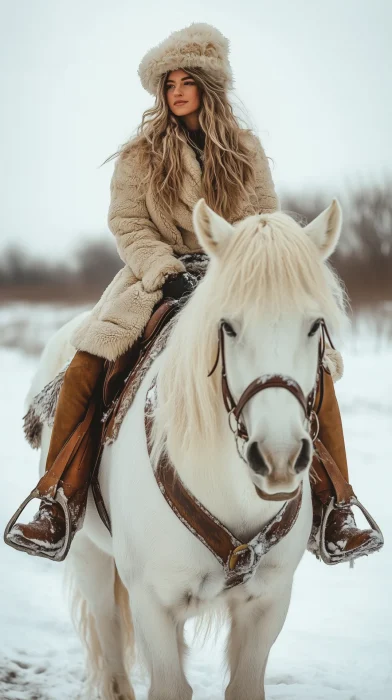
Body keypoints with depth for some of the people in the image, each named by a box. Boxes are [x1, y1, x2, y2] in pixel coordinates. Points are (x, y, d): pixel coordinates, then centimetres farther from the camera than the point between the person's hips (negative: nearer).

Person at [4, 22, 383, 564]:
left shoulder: (247, 150, 7)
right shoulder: (139, 154, 2)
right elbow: (128, 223, -4)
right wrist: (166, 273, -19)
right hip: (160, 278, -1)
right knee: (85, 366, -23)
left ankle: (332, 509, -12)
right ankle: (60, 507, -15)